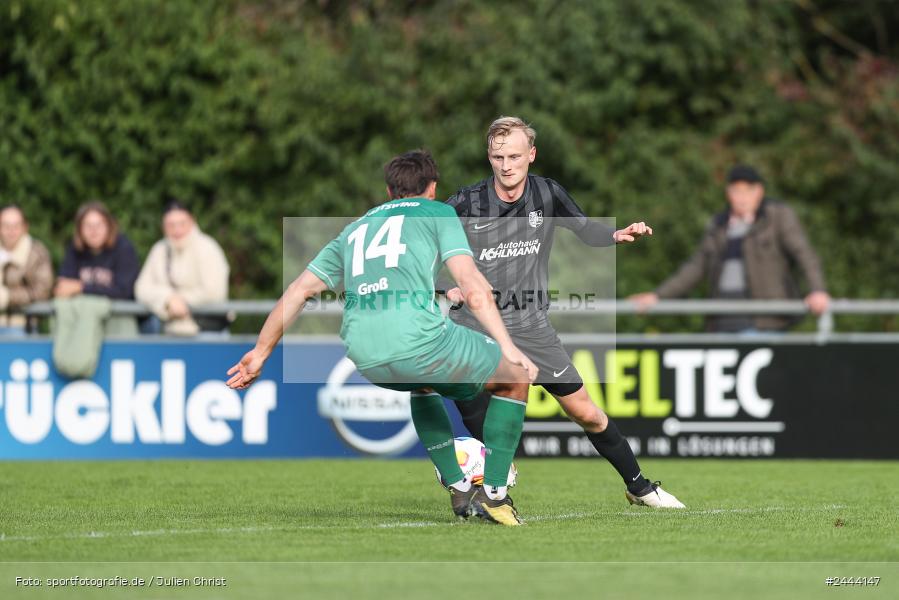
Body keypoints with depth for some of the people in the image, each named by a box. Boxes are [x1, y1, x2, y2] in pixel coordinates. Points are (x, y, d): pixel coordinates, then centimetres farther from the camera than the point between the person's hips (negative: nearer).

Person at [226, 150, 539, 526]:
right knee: (516, 376, 17)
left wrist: (260, 353, 36)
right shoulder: (437, 213, 17)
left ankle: (459, 491, 29)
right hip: (419, 337, -5)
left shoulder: (355, 229, 31)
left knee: (422, 383, 39)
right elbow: (472, 287, 3)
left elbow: (298, 292, 30)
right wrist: (509, 348, 2)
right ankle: (494, 494, 10)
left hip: (363, 356, 5)